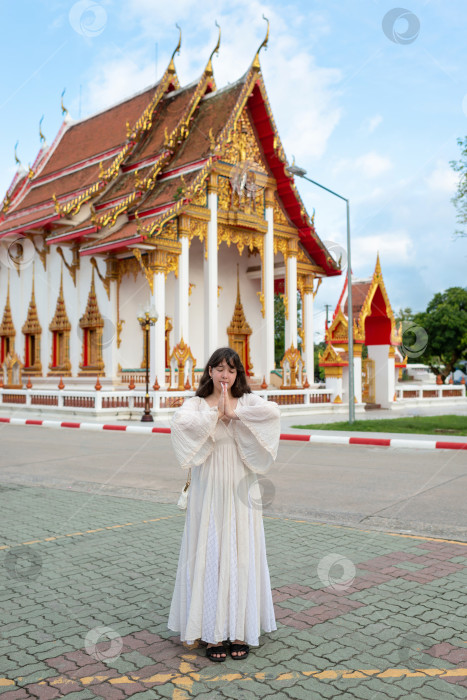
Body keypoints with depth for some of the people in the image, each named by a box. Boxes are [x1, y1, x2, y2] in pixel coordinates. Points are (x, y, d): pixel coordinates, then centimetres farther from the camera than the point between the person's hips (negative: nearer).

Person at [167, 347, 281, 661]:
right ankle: (213, 633, 12)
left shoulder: (248, 401, 3)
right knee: (209, 557, 2)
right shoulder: (197, 403, 1)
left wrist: (233, 412, -17)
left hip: (241, 492, 1)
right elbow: (180, 422, -22)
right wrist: (215, 412, -17)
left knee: (242, 557, 5)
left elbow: (273, 411, -19)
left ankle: (240, 630, 17)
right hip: (208, 492, -1)